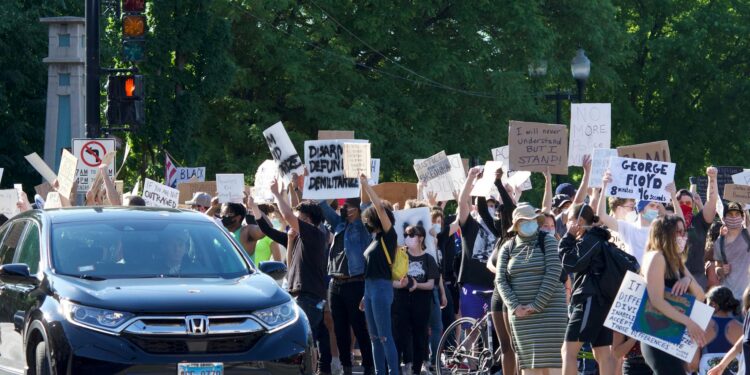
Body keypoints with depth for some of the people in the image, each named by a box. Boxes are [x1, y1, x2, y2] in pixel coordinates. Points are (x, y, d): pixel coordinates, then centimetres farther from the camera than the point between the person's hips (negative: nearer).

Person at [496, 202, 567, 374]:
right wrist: (515, 306, -11)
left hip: (548, 309, -4)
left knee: (550, 359, -8)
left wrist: (537, 305, -16)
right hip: (520, 313, 4)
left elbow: (553, 273, -10)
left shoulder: (548, 241, 0)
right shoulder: (508, 248, 10)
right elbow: (501, 279, 4)